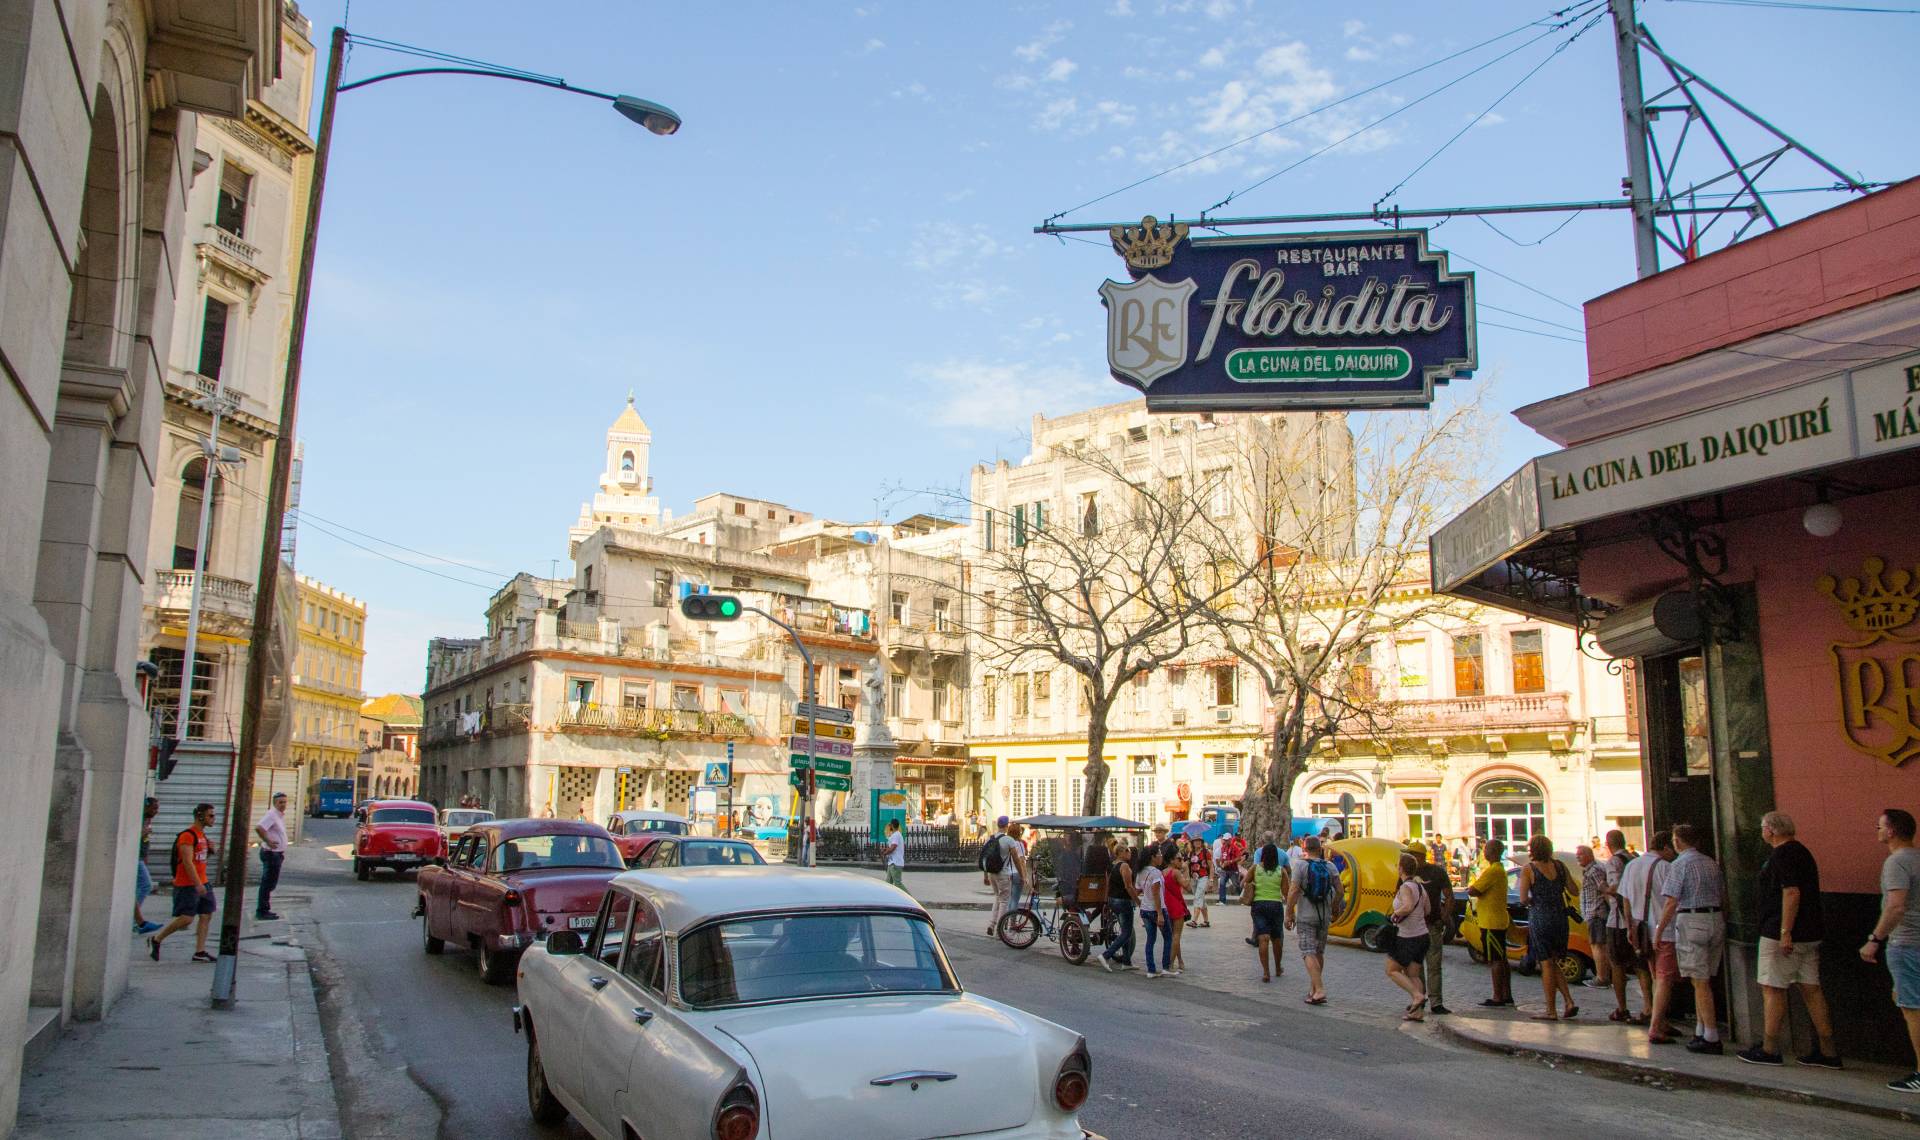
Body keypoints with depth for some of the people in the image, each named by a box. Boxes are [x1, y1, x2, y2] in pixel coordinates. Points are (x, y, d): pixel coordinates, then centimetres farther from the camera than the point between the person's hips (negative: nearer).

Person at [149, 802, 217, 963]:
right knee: (187, 918, -9)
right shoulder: (188, 835, -14)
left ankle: (200, 952, 5)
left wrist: (209, 849, 7)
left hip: (201, 883, 9)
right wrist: (197, 884, -25)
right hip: (187, 885, -9)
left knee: (206, 916, 3)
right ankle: (155, 940, 11)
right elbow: (188, 862, -21)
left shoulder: (202, 835, 15)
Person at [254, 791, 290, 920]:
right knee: (268, 884, -6)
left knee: (270, 884, 16)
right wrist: (268, 841, -29)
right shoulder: (271, 815, -17)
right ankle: (262, 911, -2)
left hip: (277, 854, 10)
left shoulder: (281, 816, 14)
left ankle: (263, 910, 24)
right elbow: (258, 828, -32)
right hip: (271, 853, -10)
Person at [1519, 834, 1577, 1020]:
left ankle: (1551, 1011, 4)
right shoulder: (1559, 866, 4)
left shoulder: (1528, 869, -9)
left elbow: (1523, 899, -12)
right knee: (1554, 963, 17)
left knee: (1546, 965, 1)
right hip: (1560, 917, 5)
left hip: (1539, 918, -5)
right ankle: (1569, 1002, 5)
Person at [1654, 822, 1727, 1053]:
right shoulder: (1711, 863, 12)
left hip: (1691, 921, -7)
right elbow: (1724, 899, 16)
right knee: (1704, 981, 14)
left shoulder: (1680, 864, -8)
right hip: (1716, 920, 7)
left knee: (1700, 983, -4)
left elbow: (1671, 903, -12)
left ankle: (1711, 1038, -5)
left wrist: (1659, 931, -4)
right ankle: (1702, 1032, 19)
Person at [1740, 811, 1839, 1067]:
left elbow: (1791, 893, -23)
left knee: (1772, 989, -3)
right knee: (1811, 990, 10)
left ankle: (1769, 1050, 1)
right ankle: (1828, 1052, 10)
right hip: (1809, 934, 9)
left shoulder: (1783, 855, -14)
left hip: (1783, 934, -9)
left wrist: (1785, 933, -23)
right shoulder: (1801, 852, 17)